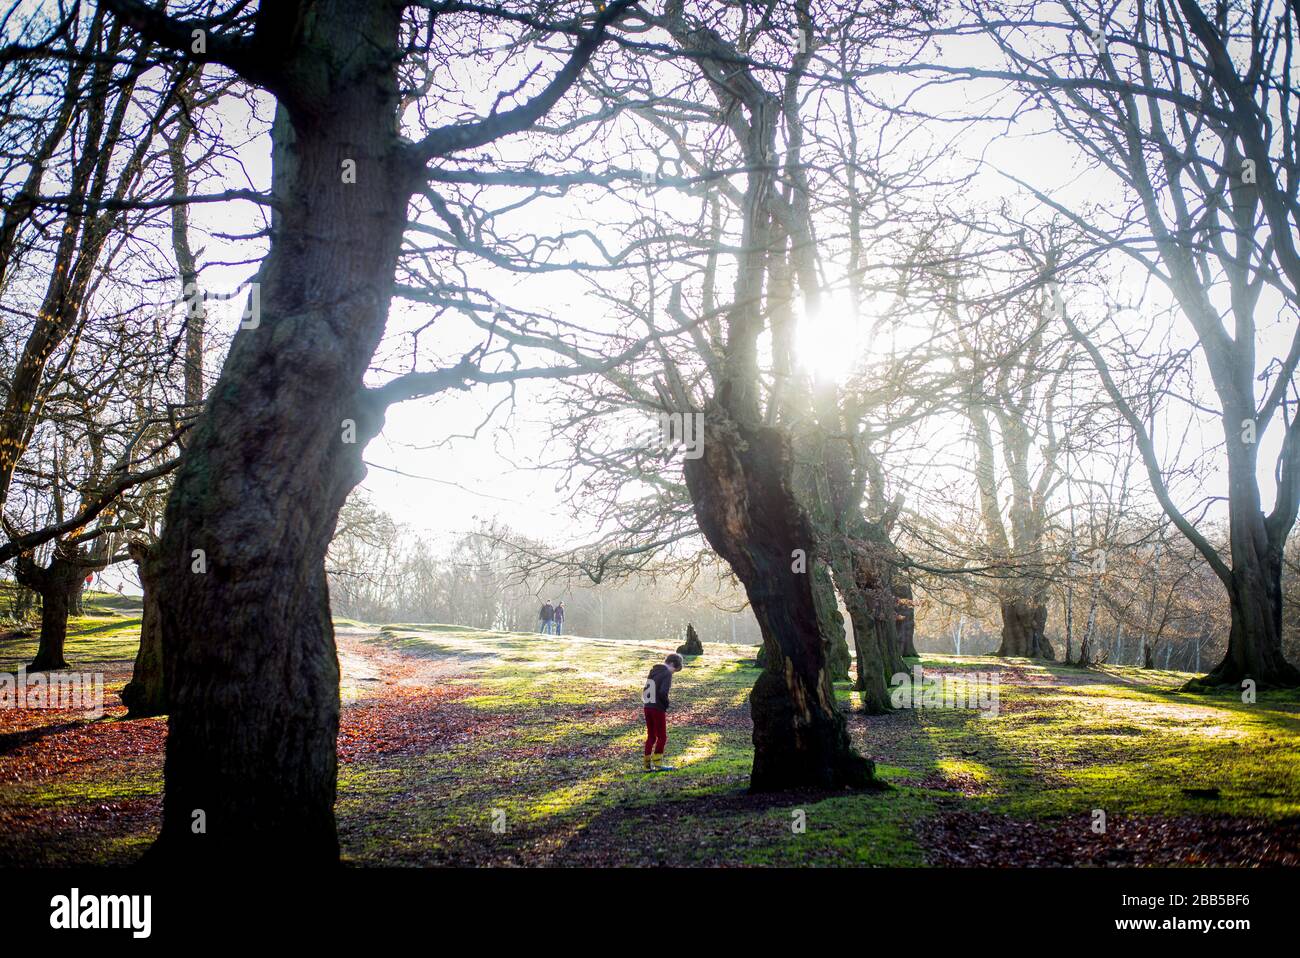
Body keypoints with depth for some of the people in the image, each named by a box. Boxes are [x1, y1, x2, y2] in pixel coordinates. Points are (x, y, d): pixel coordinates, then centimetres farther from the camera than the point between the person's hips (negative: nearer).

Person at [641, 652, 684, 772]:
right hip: (658, 709, -7)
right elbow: (663, 692, -24)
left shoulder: (653, 671, 11)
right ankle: (658, 764, 6)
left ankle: (648, 765, 15)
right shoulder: (667, 673, -13)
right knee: (662, 737, 5)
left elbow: (645, 690, 13)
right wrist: (666, 705, -8)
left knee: (651, 736, 13)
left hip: (647, 708, 7)